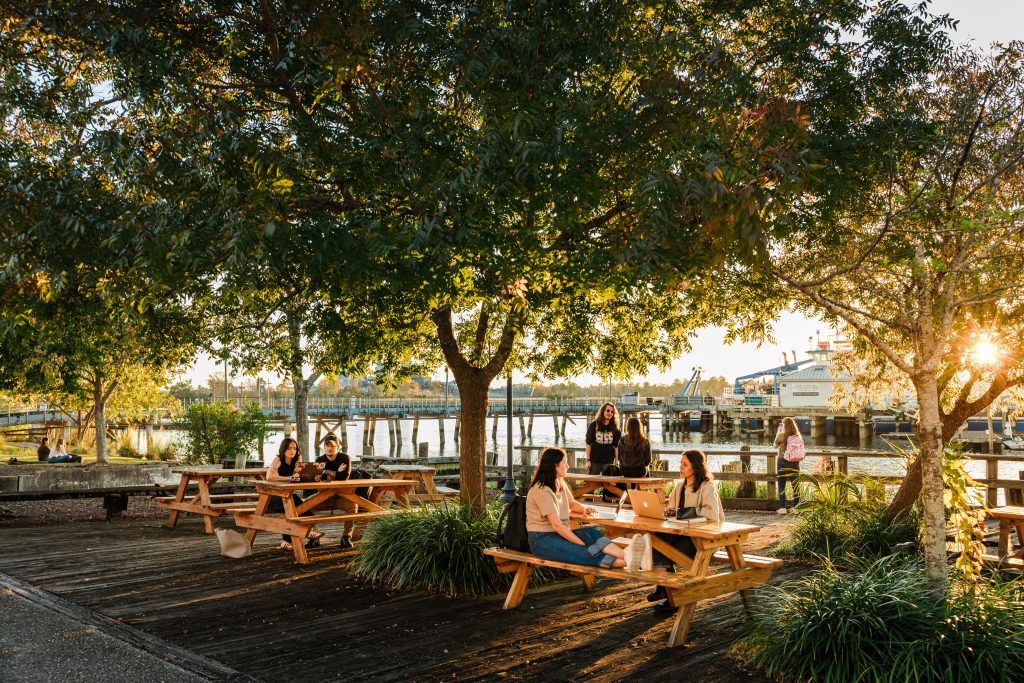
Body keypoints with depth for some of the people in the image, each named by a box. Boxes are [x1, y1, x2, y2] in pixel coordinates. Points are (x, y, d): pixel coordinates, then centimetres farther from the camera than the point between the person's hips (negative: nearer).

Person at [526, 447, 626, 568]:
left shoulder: (560, 484, 11)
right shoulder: (541, 490, -18)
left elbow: (572, 504, 27)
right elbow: (556, 524, -22)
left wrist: (585, 508, 2)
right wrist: (583, 544, -24)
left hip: (559, 534, 7)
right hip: (541, 539, -7)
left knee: (592, 532, -23)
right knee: (582, 553, -32)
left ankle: (626, 556, -44)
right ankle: (622, 562, -49)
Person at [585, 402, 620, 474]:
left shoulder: (614, 428, 3)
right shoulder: (594, 425, -1)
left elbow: (616, 446, 5)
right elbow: (588, 443, 0)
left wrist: (616, 462, 1)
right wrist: (588, 460, -5)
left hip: (609, 462, 1)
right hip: (595, 461, -1)